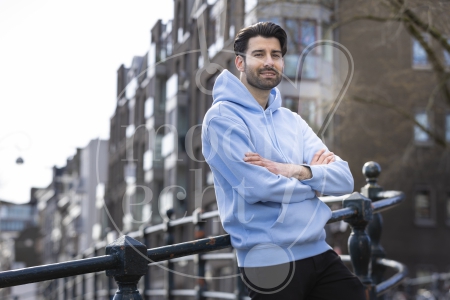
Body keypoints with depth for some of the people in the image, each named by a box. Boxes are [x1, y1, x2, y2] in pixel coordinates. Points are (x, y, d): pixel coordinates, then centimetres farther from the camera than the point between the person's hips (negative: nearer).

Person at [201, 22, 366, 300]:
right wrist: (316, 175, -2)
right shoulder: (223, 118, -6)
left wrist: (297, 171, -16)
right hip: (271, 259, -6)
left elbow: (344, 179, 3)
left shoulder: (293, 121, 14)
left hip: (318, 252, 6)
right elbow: (258, 187, -19)